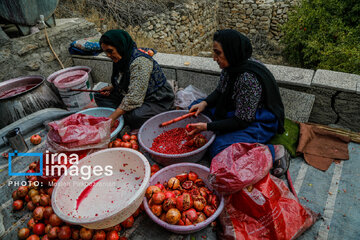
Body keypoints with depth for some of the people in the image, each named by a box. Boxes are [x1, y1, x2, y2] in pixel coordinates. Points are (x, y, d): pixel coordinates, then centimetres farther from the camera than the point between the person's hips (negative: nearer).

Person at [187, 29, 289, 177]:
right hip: (235, 110, 9)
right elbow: (220, 91, 10)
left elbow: (241, 121, -27)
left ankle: (273, 152, -14)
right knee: (195, 108, 3)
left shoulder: (248, 78, -32)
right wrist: (204, 103, -10)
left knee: (219, 150, -26)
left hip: (259, 122, -9)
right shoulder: (231, 65, -7)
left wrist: (207, 127, -27)